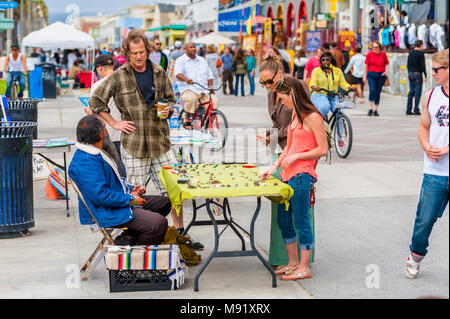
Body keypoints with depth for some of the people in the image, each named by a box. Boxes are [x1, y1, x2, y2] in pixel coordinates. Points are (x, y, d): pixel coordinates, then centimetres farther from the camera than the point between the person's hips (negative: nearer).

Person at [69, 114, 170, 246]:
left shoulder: (98, 153, 12)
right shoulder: (85, 161, -23)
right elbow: (100, 195, -27)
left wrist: (130, 189, 9)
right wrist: (130, 200, -19)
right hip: (105, 212, -11)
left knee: (164, 203, 13)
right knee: (159, 224, -23)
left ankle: (128, 238, 4)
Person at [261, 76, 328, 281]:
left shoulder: (313, 117, -12)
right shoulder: (295, 114, 14)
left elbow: (323, 149, -14)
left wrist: (296, 156, -14)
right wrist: (275, 166, 11)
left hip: (302, 175, -9)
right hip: (288, 174, 9)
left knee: (301, 222, -2)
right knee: (284, 221, 14)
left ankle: (304, 268, 7)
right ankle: (293, 263, 26)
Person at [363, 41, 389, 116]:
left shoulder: (383, 54, 4)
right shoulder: (369, 54, 2)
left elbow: (387, 64, 11)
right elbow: (366, 65, 6)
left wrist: (386, 71, -7)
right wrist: (365, 76, 4)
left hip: (381, 75, 1)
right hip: (371, 74, -1)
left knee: (378, 92, 4)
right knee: (372, 90, -16)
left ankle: (375, 110, 13)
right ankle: (370, 109, -6)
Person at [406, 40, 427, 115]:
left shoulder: (411, 53, 9)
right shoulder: (421, 53, -10)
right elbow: (423, 65, -13)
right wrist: (425, 76, -8)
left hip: (411, 74, 7)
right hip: (418, 74, -7)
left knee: (411, 91, 11)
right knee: (418, 92, -3)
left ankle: (408, 110, 9)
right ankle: (416, 110, -4)